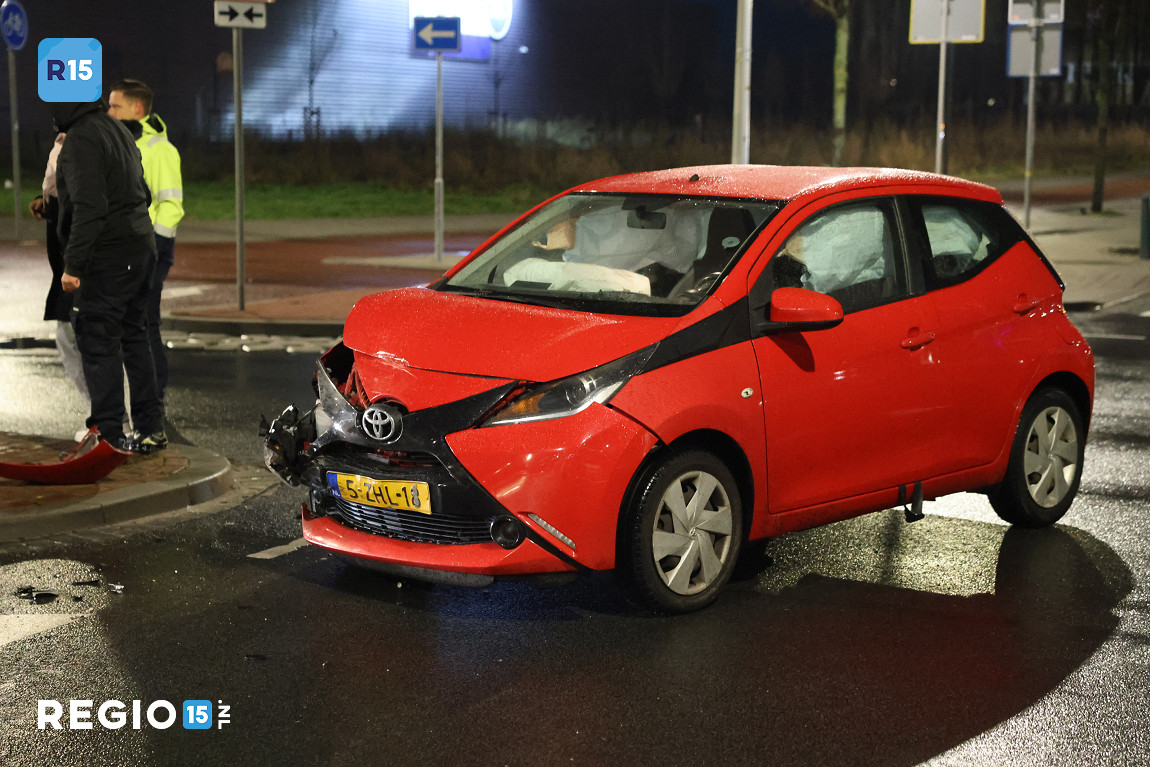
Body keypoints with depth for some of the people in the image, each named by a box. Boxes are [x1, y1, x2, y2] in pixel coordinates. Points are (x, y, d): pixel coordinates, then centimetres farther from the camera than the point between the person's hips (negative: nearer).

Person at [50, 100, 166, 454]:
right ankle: (151, 428, 18)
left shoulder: (81, 139, -15)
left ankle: (108, 432, 0)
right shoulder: (117, 128, 14)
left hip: (108, 258, -9)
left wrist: (73, 265, -19)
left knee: (98, 344, -2)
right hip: (142, 248, 9)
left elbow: (89, 209, -22)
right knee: (134, 338, 15)